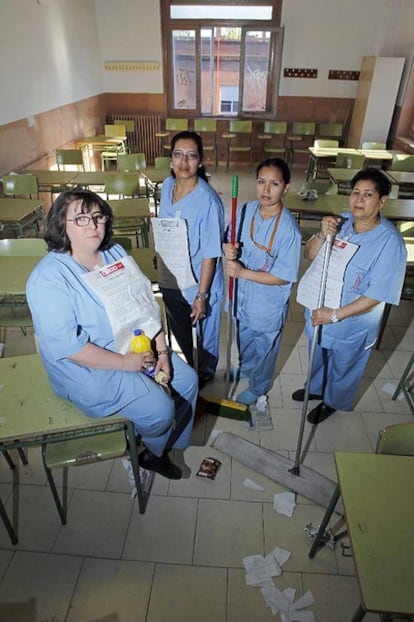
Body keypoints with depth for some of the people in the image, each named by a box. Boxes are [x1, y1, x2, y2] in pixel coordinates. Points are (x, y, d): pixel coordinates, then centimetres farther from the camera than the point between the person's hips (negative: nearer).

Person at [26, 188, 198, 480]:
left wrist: (162, 349, -7)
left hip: (137, 346, 8)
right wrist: (125, 362, -22)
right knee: (160, 408, -16)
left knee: (188, 380, 5)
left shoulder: (116, 253, 0)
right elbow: (66, 346, -26)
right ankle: (153, 453, 21)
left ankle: (173, 444, 31)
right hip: (88, 370, -7)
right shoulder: (49, 278, -22)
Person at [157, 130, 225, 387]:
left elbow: (210, 254, -22)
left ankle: (205, 375, 46)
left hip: (198, 283, -6)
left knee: (202, 336, 17)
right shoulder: (167, 186, -4)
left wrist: (201, 294, -20)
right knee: (179, 333, 25)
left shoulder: (208, 200, -25)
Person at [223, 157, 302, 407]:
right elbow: (234, 242, 4)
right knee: (243, 337, 31)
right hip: (243, 292, 6)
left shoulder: (289, 229, -28)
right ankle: (244, 368, 62)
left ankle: (258, 388, 48)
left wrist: (243, 272, -26)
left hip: (269, 303, -5)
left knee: (264, 348, 20)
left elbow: (284, 277, -24)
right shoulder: (246, 210, -11)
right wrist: (229, 250, -20)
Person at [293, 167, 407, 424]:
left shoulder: (390, 242, -27)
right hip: (320, 312, 5)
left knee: (343, 368, 23)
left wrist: (335, 315, -26)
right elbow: (310, 255, -4)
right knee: (319, 358, 30)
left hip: (353, 325, -5)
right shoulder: (340, 222, -11)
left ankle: (333, 402, 51)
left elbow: (377, 295, -25)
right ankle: (316, 388, 59)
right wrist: (322, 235, -23)